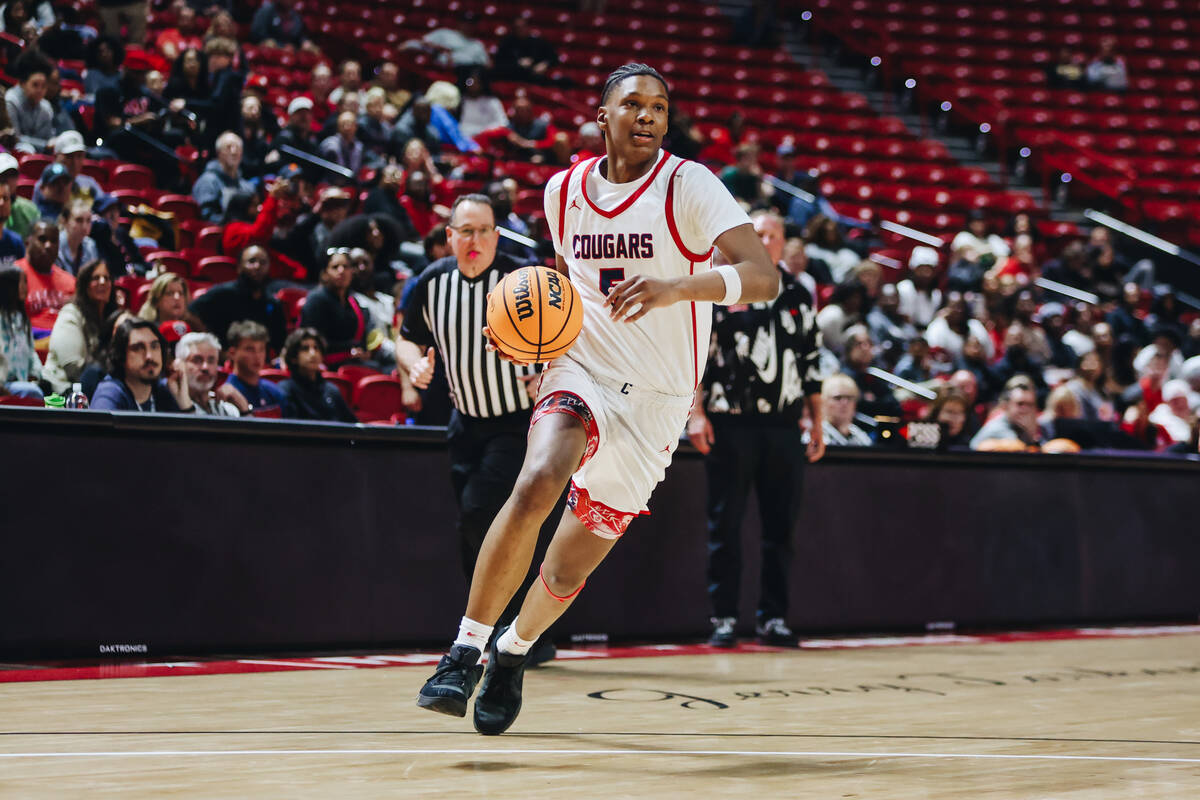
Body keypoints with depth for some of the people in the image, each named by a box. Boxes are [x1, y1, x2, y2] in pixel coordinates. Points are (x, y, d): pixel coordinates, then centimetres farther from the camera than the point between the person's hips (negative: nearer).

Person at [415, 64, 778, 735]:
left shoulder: (688, 186, -11)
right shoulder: (565, 191, 4)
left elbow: (764, 277, -22)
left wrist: (675, 287, -39)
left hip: (653, 402, -1)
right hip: (580, 373, 2)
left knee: (567, 571, 4)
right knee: (537, 485, -31)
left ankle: (514, 653, 36)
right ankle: (465, 651, -23)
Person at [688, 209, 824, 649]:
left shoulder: (799, 297, 14)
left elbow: (812, 362, 18)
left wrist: (817, 423, 14)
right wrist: (696, 413, -9)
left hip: (783, 428, 4)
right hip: (730, 425, -3)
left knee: (780, 525, 4)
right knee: (725, 524, -1)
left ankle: (773, 616, 10)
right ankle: (724, 617, 4)